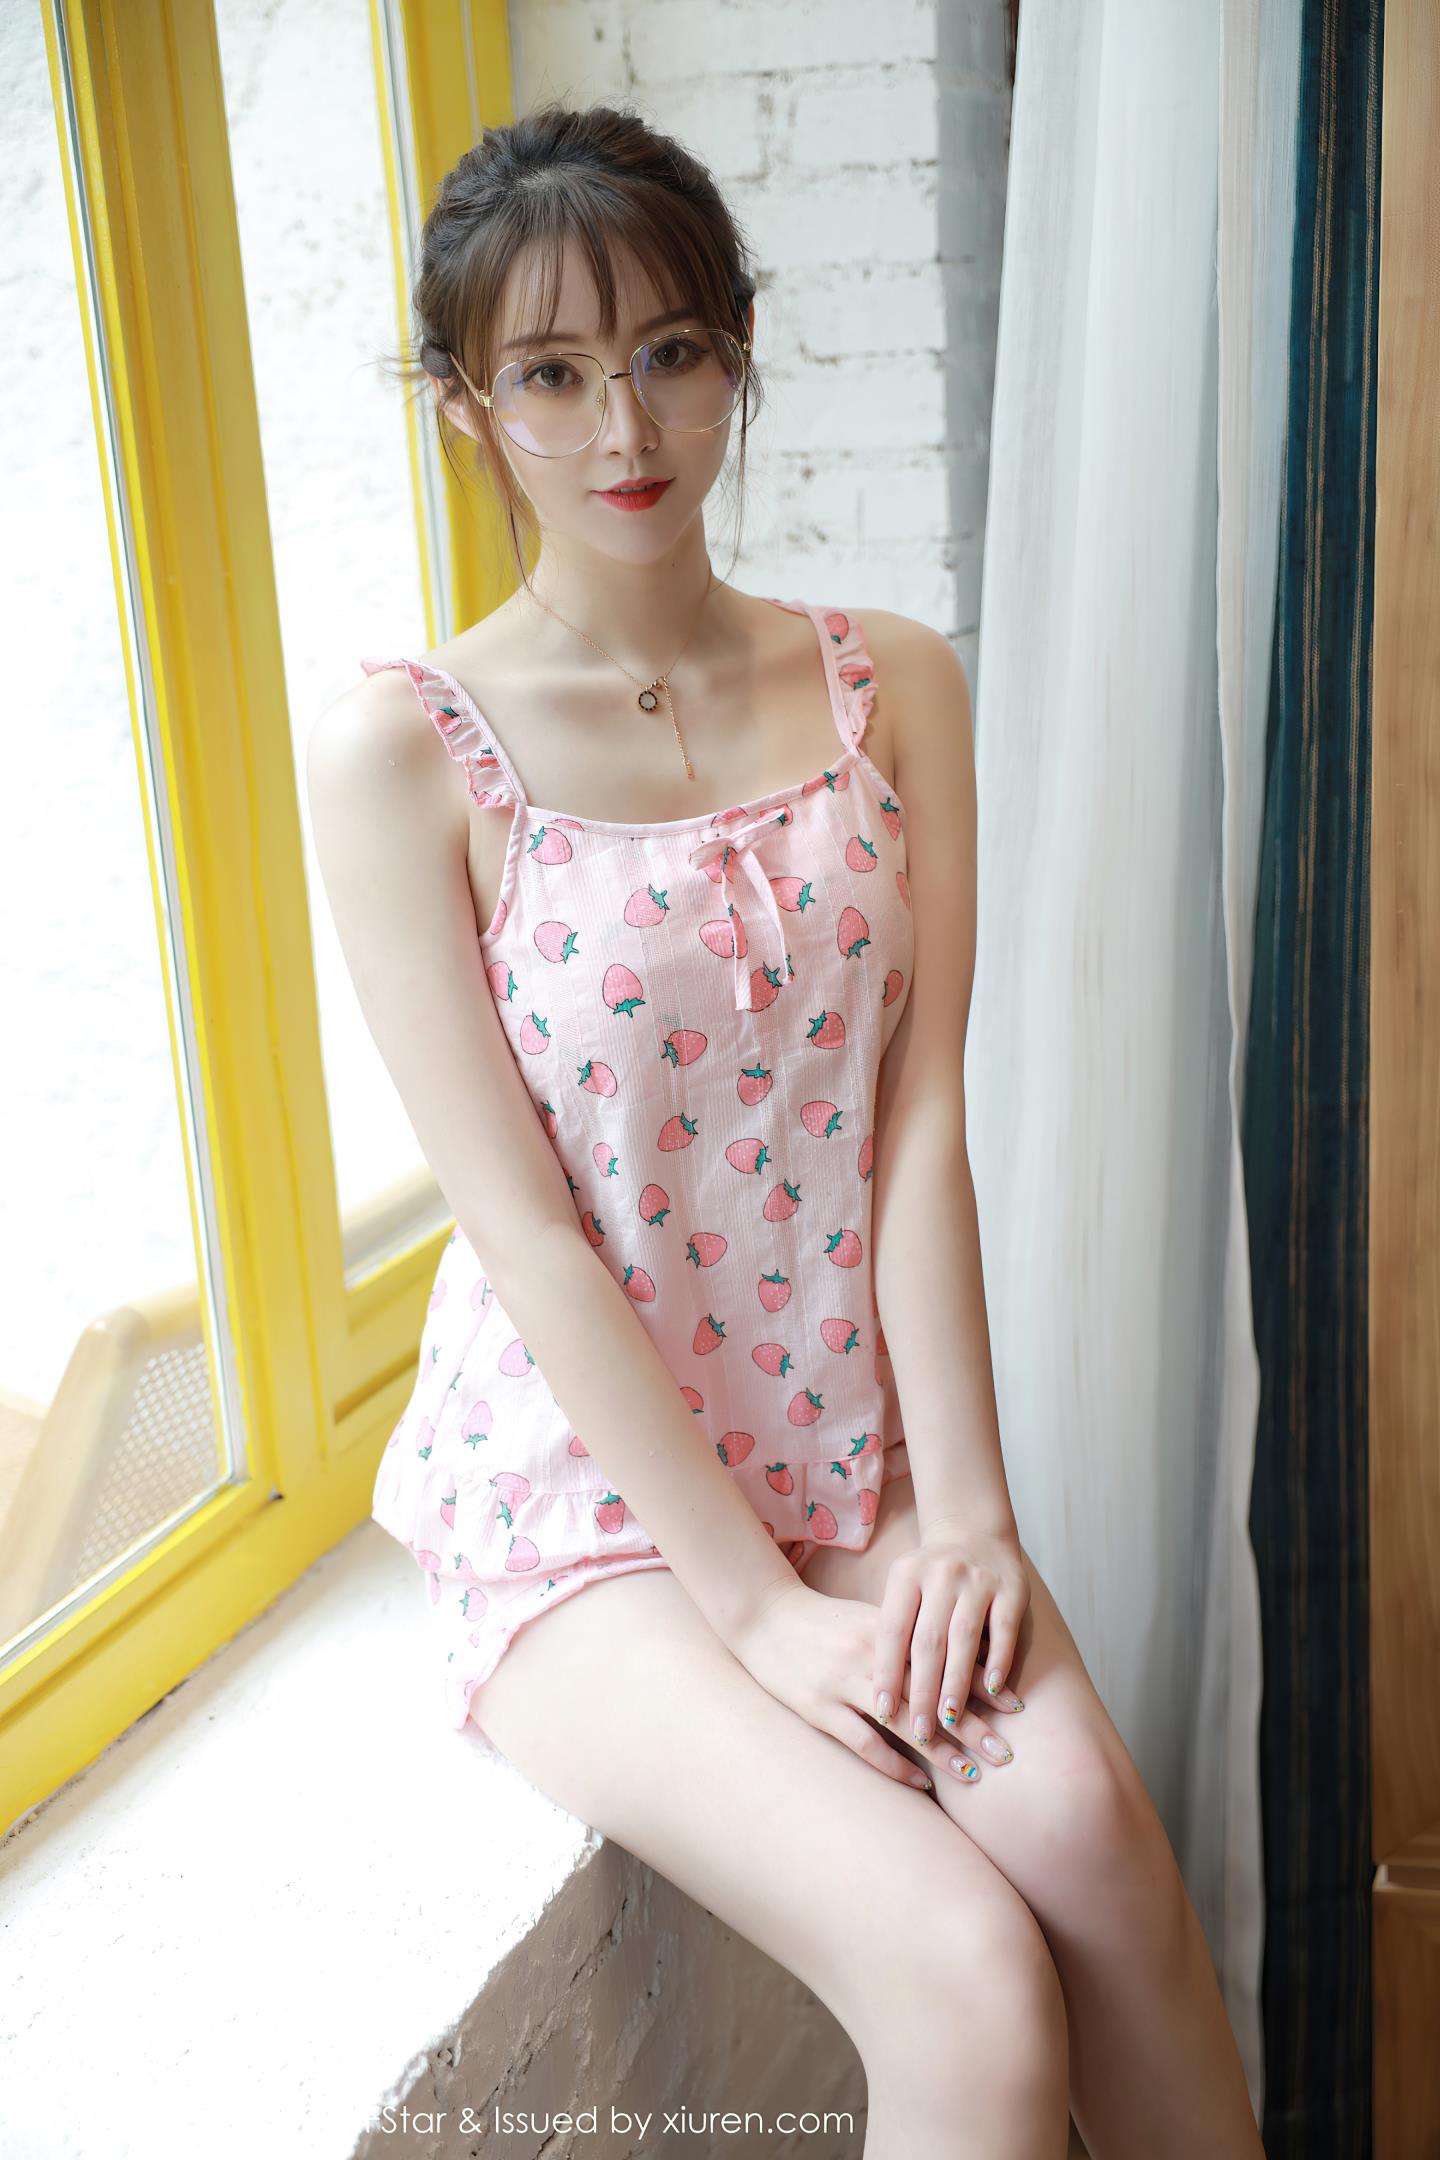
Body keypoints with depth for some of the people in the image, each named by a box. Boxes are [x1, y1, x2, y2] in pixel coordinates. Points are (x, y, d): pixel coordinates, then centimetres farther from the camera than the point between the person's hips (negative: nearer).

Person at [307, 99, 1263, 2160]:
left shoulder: (889, 685, 4)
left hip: (856, 1459, 4)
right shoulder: (401, 746, -9)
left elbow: (919, 1123, 0)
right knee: (970, 1976, -21)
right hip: (583, 1494, -3)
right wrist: (761, 1606, -13)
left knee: (1089, 1828, -20)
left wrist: (962, 1505, -8)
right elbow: (522, 1220, -12)